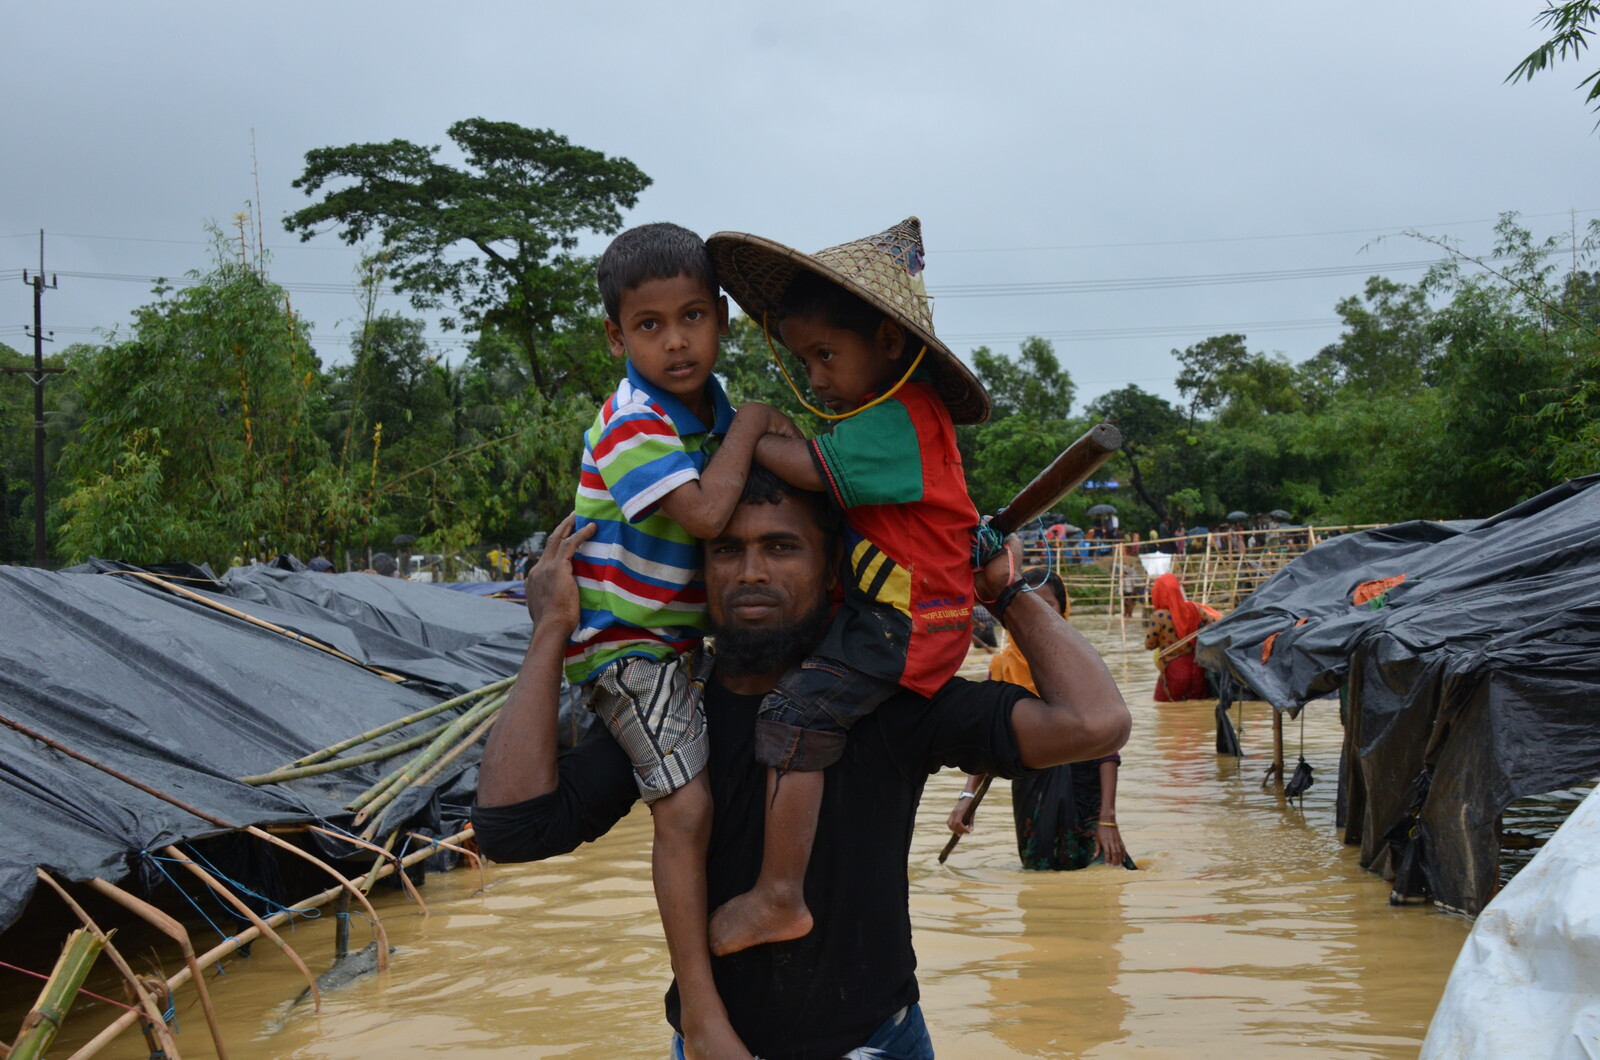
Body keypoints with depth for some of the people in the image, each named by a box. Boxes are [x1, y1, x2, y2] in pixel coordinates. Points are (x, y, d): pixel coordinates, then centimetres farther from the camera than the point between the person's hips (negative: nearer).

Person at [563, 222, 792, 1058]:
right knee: (685, 809, -16)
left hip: (683, 631, 9)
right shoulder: (633, 423, -22)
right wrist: (750, 426, -21)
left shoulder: (710, 405, 5)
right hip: (628, 643, -9)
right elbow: (704, 511, -34)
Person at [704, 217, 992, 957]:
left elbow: (813, 469, -23)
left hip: (905, 620, -11)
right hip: (893, 609, 11)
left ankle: (778, 898, -16)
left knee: (797, 714, -18)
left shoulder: (895, 420, -17)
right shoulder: (887, 411, 16)